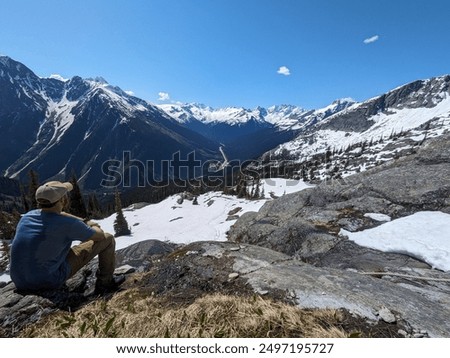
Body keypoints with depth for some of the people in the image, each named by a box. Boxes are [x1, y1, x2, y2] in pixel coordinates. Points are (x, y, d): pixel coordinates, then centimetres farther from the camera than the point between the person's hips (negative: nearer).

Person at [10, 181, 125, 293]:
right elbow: (100, 236, -7)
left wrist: (85, 222, 19)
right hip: (49, 282, -7)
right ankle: (105, 282, 14)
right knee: (107, 239, -4)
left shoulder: (27, 216, -1)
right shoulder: (68, 224, -22)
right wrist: (94, 227, 15)